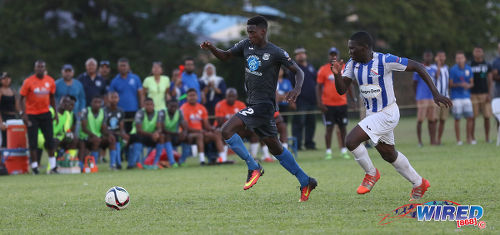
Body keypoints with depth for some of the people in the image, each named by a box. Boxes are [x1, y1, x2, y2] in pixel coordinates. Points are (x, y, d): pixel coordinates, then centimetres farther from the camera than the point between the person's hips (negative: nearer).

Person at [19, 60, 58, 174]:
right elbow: (22, 98, -6)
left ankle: (53, 166, 8)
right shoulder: (28, 82, -9)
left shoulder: (50, 81, 2)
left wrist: (55, 112, 11)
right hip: (32, 115, -3)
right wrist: (24, 114, -14)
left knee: (49, 139, 0)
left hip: (45, 113, 3)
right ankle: (34, 166, 6)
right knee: (33, 141, -2)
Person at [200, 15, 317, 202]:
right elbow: (225, 56, 14)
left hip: (263, 104, -8)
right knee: (275, 148, 14)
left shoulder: (276, 53, -12)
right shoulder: (246, 45, 7)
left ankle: (253, 168, -8)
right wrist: (211, 48, -6)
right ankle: (305, 182, 22)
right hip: (253, 104, 8)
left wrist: (297, 89, -25)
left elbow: (298, 71, -6)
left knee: (227, 131, -19)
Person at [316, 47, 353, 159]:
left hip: (342, 103, 3)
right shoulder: (323, 70, -2)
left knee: (342, 127, 7)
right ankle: (328, 151, 5)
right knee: (329, 128, -2)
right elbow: (319, 86, 0)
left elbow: (348, 85, 16)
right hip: (328, 104, -3)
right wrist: (319, 102, -8)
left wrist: (353, 98, 13)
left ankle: (343, 150, 16)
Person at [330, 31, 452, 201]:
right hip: (372, 114, 8)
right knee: (389, 155, 20)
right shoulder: (352, 64, -1)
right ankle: (419, 183, 39)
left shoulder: (385, 61, -21)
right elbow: (341, 90, -4)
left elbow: (417, 67, -15)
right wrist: (337, 74, -25)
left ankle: (371, 174, 4)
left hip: (387, 114, -8)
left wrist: (435, 93, -18)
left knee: (351, 141, -20)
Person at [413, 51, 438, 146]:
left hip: (432, 98, 5)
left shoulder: (434, 70, 15)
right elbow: (415, 84, 1)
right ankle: (419, 141, -2)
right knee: (420, 120, -5)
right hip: (422, 98, -5)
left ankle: (433, 141, 5)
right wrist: (417, 96, 0)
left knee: (432, 120, 4)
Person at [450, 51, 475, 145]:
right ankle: (458, 140, 2)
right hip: (456, 97, -4)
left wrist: (469, 85, -9)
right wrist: (460, 85, -17)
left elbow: (472, 83, 14)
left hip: (466, 96, 4)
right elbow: (450, 84, -3)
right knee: (457, 119, -3)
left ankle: (469, 138, 9)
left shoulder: (468, 69, 8)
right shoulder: (453, 70, -4)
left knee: (470, 117, -1)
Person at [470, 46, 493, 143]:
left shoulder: (487, 66, 9)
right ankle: (472, 137, 3)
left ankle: (487, 137, 5)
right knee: (473, 117, -2)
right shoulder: (469, 66, 5)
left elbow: (489, 81, 9)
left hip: (484, 94, 1)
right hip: (473, 94, -1)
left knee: (487, 117, -2)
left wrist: (489, 94, -2)